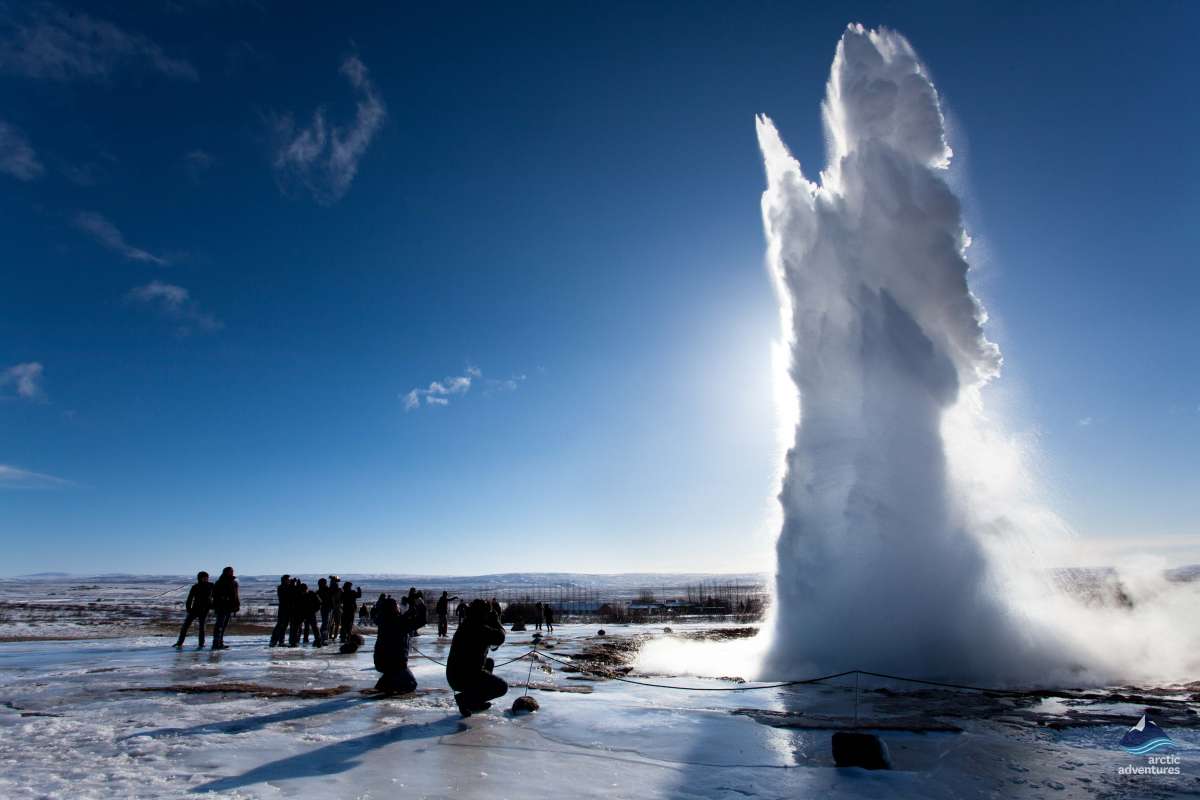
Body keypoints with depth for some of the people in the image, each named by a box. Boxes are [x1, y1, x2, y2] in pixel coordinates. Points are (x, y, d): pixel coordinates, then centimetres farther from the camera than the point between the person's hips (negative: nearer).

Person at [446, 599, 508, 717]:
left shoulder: (466, 625, 14)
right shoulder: (479, 627, -17)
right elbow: (500, 637, -20)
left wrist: (492, 623, 15)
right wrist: (496, 621, -3)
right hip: (466, 678, -10)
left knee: (489, 662, 30)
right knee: (502, 687, -6)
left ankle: (477, 702, 22)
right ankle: (465, 699, -8)